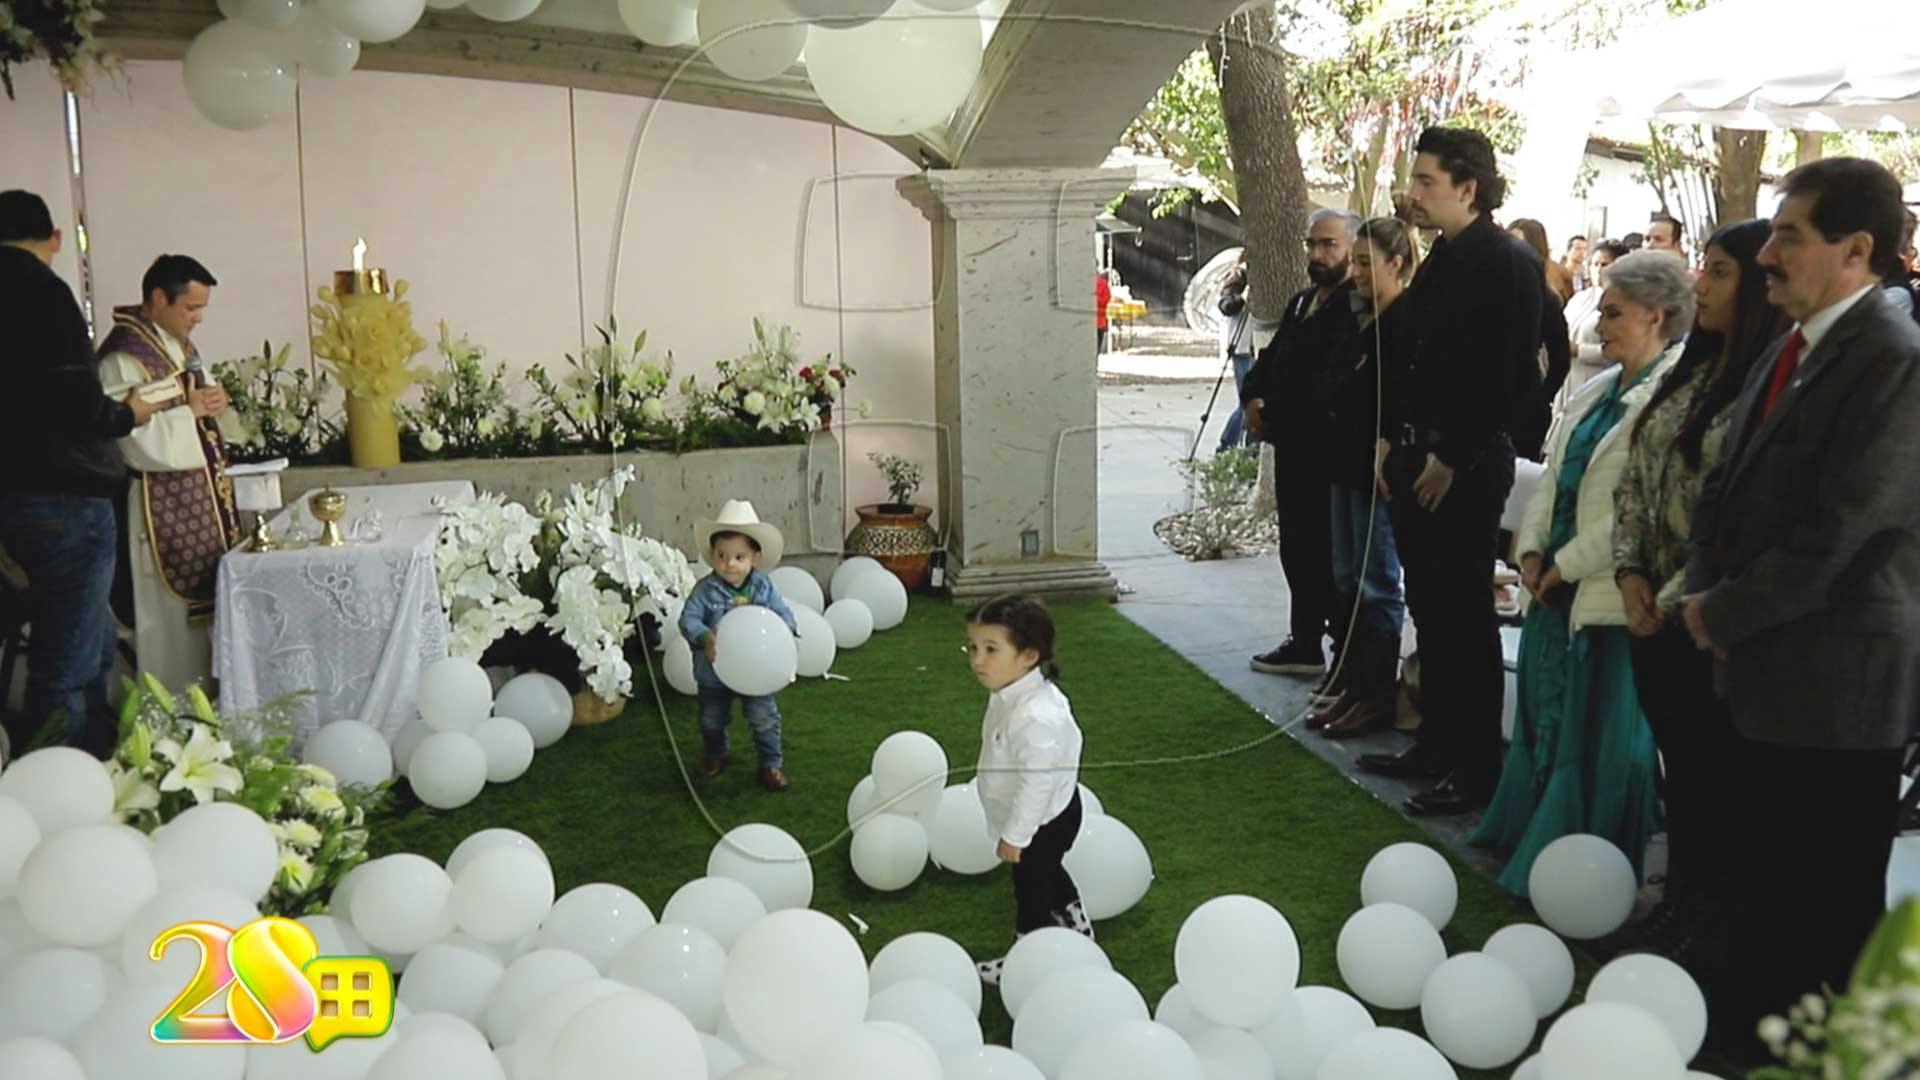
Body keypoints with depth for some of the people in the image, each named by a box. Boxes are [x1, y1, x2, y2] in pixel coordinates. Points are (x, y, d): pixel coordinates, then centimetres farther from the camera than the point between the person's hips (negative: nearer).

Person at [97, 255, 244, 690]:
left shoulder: (182, 345, 11)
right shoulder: (123, 359, -17)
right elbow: (138, 443, -22)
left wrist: (214, 406, 0)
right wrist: (189, 411, -16)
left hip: (204, 501, 9)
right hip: (166, 511, -9)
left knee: (208, 606, 13)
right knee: (174, 620, -1)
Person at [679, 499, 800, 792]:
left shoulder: (764, 587, -10)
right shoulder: (706, 589, -16)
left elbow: (783, 614, -7)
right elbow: (688, 618, -21)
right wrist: (704, 638, -39)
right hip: (714, 671, 0)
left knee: (764, 719, 4)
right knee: (711, 720, 20)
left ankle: (772, 764, 21)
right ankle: (715, 756, 47)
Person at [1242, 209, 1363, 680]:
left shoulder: (1362, 307, -14)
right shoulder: (1300, 303, 16)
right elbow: (1270, 358, 21)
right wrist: (1253, 398, 3)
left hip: (1336, 457, -9)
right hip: (1293, 451, 9)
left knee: (1336, 557, 0)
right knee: (1298, 551, 17)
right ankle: (1305, 643, 30)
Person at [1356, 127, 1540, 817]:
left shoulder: (1508, 263, -13)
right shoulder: (1441, 260, 13)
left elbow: (1508, 373, -19)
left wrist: (1452, 457, -19)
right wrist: (1394, 438, 13)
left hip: (1467, 465, -9)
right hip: (1420, 455, 9)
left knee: (1465, 612, -1)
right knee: (1430, 607, 15)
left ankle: (1477, 765, 10)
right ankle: (1437, 743, 27)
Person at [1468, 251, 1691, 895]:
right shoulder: (1599, 389, 13)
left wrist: (1567, 563, -15)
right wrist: (1532, 549, 2)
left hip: (1611, 595, -8)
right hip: (1558, 587, 9)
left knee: (1602, 737, 2)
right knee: (1546, 716, 18)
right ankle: (1530, 837, 33)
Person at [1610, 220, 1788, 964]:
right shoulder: (1689, 371, 10)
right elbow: (1636, 478, 10)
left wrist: (1678, 597, -14)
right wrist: (1629, 572, -1)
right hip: (1653, 611, 7)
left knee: (1718, 772, 7)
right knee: (1677, 763, 18)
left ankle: (1716, 923, 24)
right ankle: (1682, 898, 33)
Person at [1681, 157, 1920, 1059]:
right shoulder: (1787, 353, 10)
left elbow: (1835, 535, -22)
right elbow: (1728, 488, 14)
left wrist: (1723, 614, -12)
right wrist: (1703, 592, 0)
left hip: (1836, 684, -9)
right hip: (1764, 675, 9)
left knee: (1828, 909, 7)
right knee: (1760, 885, 21)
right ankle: (1752, 1028, 37)